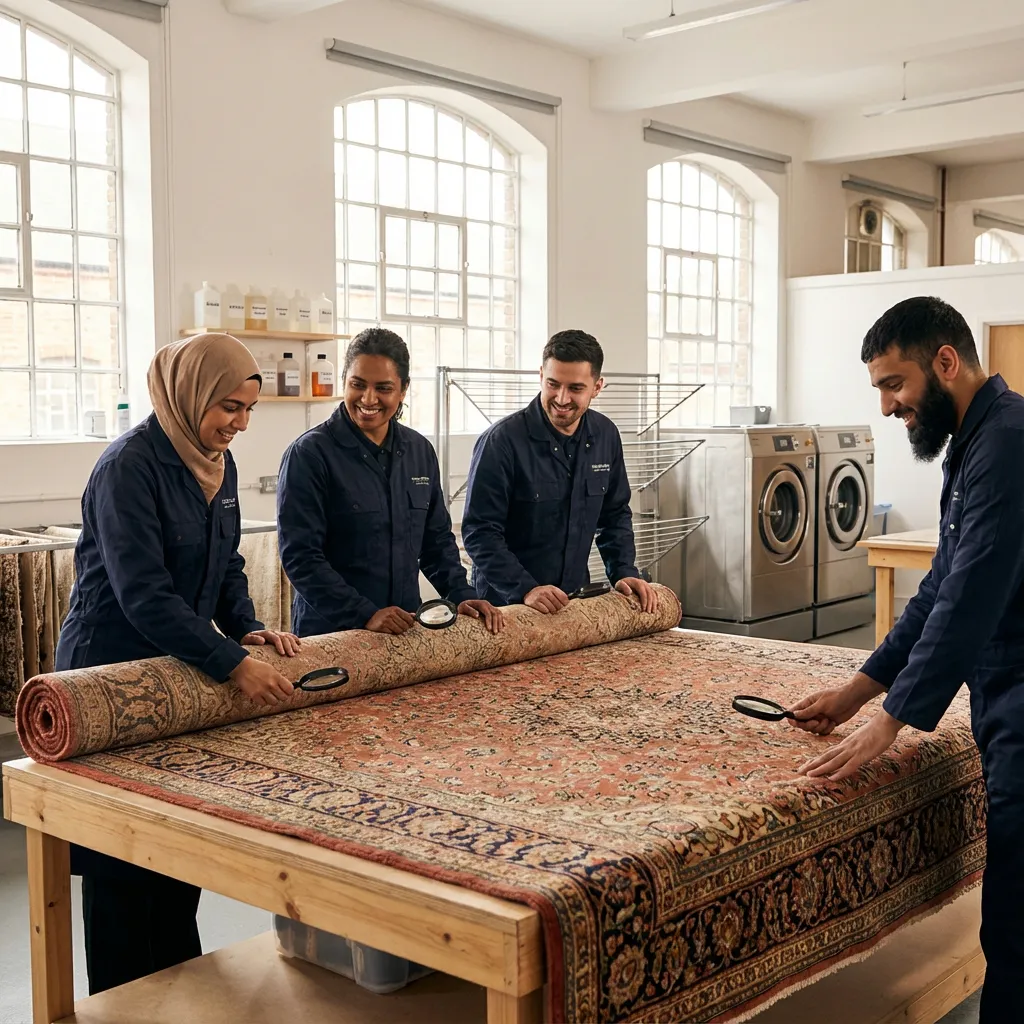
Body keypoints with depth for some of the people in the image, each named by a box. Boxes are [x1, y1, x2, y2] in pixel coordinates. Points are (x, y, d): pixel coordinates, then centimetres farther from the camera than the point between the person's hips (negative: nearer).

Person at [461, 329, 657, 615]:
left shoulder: (605, 436, 1)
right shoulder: (502, 441, -16)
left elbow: (615, 515, 12)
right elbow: (480, 532, -17)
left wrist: (625, 572, 0)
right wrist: (526, 590, -26)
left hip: (577, 599, 4)